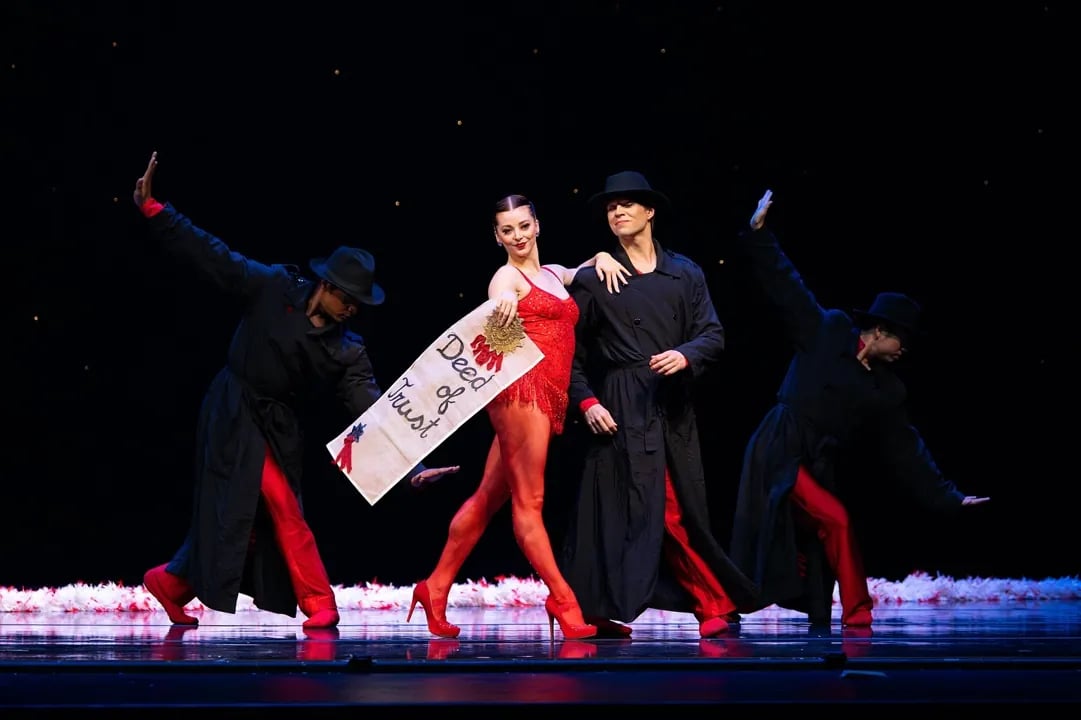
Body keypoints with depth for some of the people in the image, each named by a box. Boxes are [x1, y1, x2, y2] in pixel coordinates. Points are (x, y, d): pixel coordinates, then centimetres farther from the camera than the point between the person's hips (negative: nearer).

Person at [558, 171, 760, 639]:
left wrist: (686, 355, -14)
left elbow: (713, 335, 6)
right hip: (620, 408, -3)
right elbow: (572, 349, 3)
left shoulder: (685, 274, 10)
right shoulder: (594, 278, 5)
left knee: (683, 510, 2)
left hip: (674, 407, 3)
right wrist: (586, 401, -7)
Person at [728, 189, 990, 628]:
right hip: (780, 456, -6)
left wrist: (949, 496, 4)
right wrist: (758, 234, -11)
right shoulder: (826, 332, -2)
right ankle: (857, 616, -7)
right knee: (837, 521, -17)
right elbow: (788, 288, -3)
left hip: (817, 468, 6)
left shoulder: (886, 390, 9)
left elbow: (906, 451, 10)